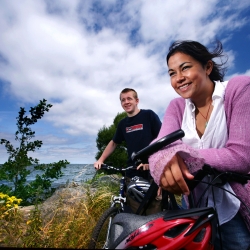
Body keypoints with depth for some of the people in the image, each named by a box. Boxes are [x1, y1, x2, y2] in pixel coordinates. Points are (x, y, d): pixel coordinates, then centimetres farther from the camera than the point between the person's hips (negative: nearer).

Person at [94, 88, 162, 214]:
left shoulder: (149, 115, -2)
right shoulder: (123, 123, 12)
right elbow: (113, 143, 22)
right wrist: (101, 160, 12)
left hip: (152, 172, -4)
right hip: (132, 174, 4)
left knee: (154, 212, 0)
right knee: (135, 213, 7)